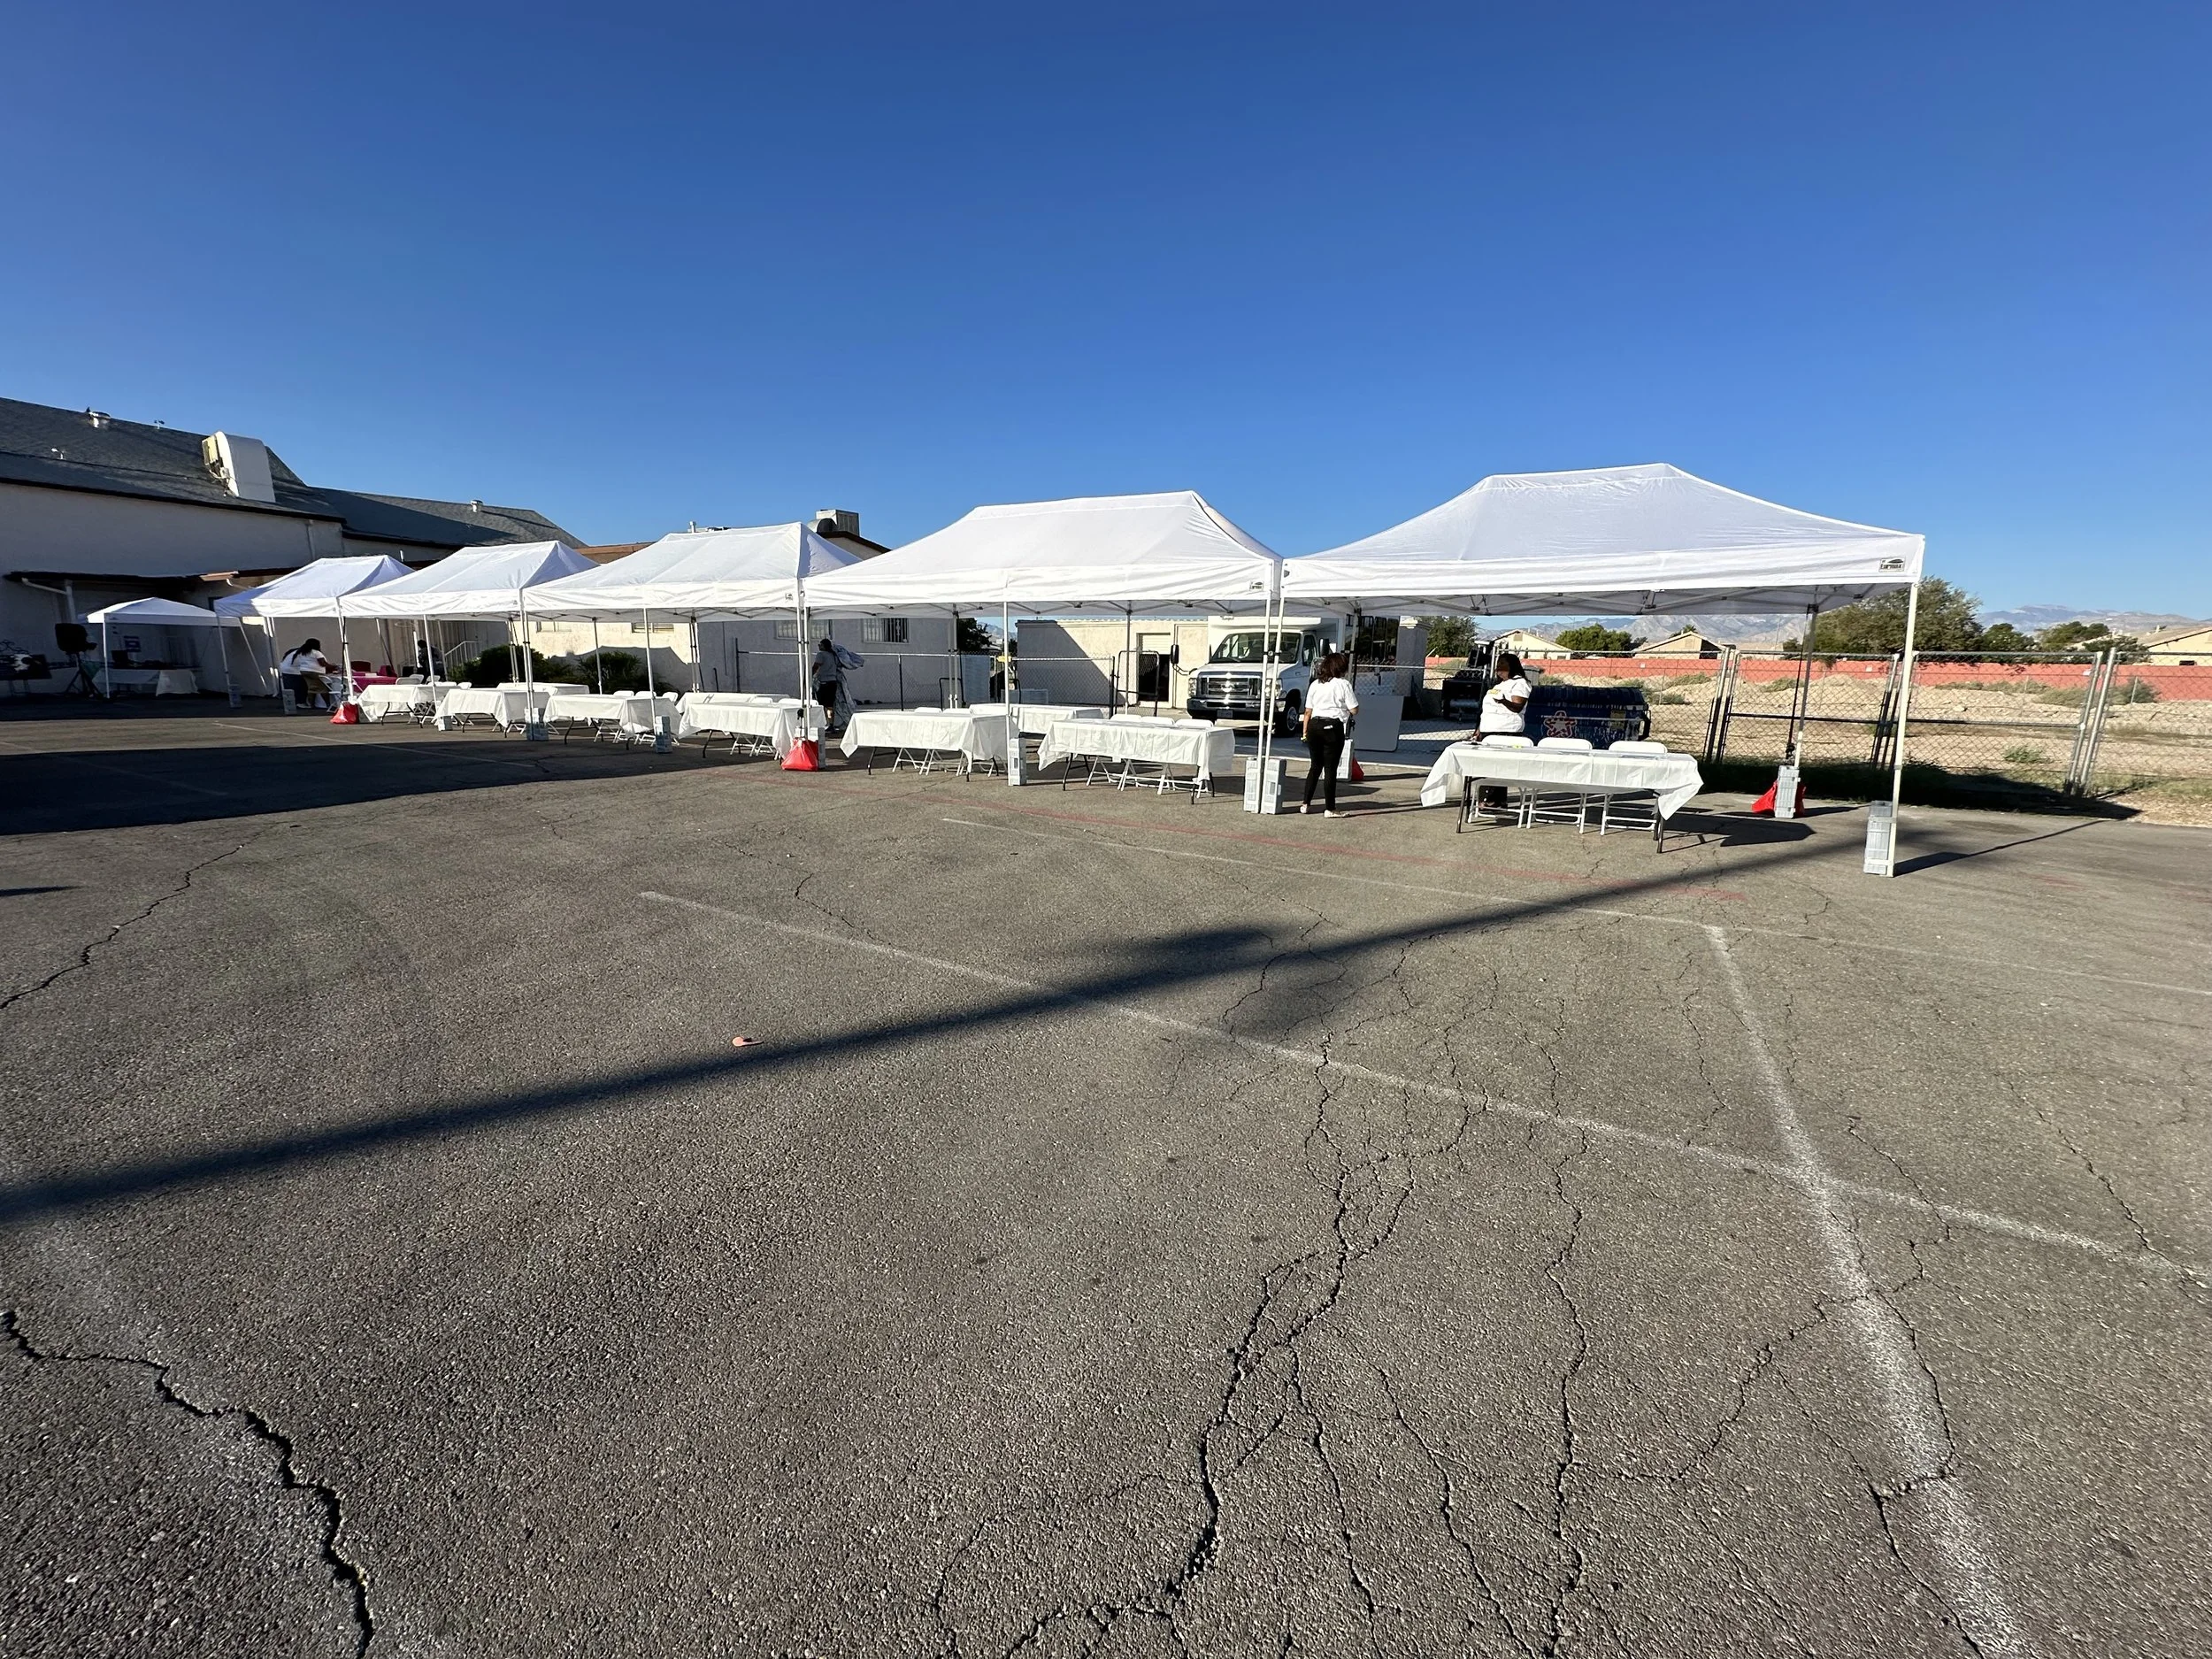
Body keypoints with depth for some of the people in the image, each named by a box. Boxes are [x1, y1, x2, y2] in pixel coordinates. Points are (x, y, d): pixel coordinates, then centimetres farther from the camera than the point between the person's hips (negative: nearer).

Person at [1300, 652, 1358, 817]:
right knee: (1330, 768, -1)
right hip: (1333, 727, -5)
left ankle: (1305, 804, 17)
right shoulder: (1343, 684, -4)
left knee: (1315, 766, 16)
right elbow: (1354, 710, -5)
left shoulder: (1315, 684, 10)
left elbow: (1308, 711, 10)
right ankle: (1330, 809, 1)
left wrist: (1304, 731, 16)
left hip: (1314, 726, 5)